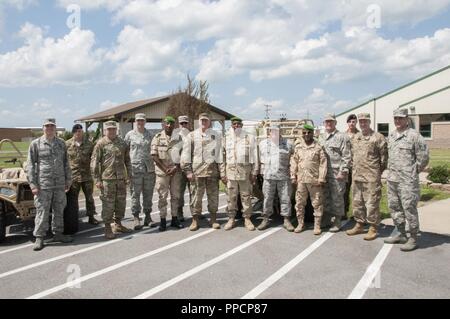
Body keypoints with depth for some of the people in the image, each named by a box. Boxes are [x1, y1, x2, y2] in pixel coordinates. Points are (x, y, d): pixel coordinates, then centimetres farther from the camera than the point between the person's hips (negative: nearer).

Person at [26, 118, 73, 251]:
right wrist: (33, 184, -8)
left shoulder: (61, 143, 11)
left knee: (59, 210, 11)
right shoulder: (35, 144, 0)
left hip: (60, 184, 4)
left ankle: (58, 234, 24)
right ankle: (39, 238, 9)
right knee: (42, 211, -1)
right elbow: (30, 165, -2)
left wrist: (68, 180, 12)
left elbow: (66, 163, 15)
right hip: (43, 185, -4)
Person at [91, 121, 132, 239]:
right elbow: (94, 163, -5)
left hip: (121, 178, 5)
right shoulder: (100, 144, -3)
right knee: (108, 204, -1)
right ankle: (108, 228, 10)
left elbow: (127, 161, 15)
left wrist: (129, 176, 11)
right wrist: (97, 179, -9)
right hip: (107, 179, -4)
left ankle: (118, 224, 28)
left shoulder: (122, 143, 9)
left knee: (121, 202, 12)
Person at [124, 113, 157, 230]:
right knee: (135, 194, -1)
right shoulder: (130, 135, 4)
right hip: (135, 168, -2)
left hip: (149, 168, 3)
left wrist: (156, 166, 11)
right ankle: (136, 218, 5)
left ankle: (148, 216, 17)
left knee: (148, 194, 8)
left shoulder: (150, 135, 11)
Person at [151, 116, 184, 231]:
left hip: (176, 171, 3)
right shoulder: (157, 138, 0)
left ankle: (175, 218, 18)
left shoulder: (178, 138, 7)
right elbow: (154, 156, -5)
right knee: (162, 196, 1)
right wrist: (165, 169, -12)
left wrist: (176, 167, -9)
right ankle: (163, 220, 8)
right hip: (162, 171, -2)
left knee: (175, 195, 7)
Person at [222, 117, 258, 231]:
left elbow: (254, 156, 4)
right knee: (231, 196, 3)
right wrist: (223, 173, 0)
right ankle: (231, 219, 12)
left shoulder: (250, 138, 6)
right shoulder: (227, 138, 11)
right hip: (231, 170, 1)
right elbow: (223, 156, 7)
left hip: (245, 171, -1)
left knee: (246, 196, 2)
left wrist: (254, 172, -2)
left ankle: (247, 218, 11)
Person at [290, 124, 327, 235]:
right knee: (299, 203, 9)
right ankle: (300, 224, 22)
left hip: (314, 180, -3)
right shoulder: (298, 147, 10)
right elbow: (294, 162, 10)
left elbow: (323, 163, -5)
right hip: (301, 180, 4)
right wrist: (293, 176, 4)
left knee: (317, 203, 2)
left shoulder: (318, 147, -2)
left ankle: (317, 226, 13)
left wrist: (321, 178, -10)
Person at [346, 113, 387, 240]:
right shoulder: (355, 137, 13)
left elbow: (384, 157, -6)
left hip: (371, 177, -7)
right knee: (357, 202, 14)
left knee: (372, 203, -2)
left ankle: (373, 228, 8)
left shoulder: (378, 137, -7)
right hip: (356, 176, 7)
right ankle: (359, 225, 27)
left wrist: (377, 172, -2)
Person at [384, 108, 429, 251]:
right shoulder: (391, 135, 13)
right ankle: (401, 234, 28)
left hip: (407, 180, -8)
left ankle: (413, 238, 7)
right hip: (392, 179, 8)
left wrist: (414, 171, -3)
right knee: (394, 207, 14)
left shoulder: (414, 135, -9)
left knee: (409, 208, -4)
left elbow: (424, 157, -8)